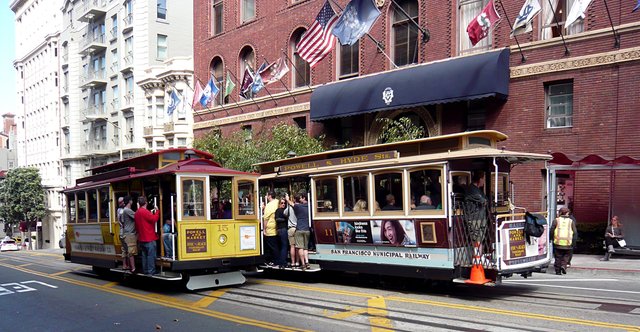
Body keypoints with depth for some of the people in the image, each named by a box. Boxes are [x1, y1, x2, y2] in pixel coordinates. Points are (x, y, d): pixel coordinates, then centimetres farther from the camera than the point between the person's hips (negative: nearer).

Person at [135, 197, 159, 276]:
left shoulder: (137, 213, 12)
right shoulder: (145, 212, -17)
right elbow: (154, 219, -22)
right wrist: (156, 211, -10)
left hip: (141, 238, 9)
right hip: (149, 238, -9)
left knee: (144, 255, 13)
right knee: (151, 255, -5)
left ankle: (145, 270, 17)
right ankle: (151, 271, -5)